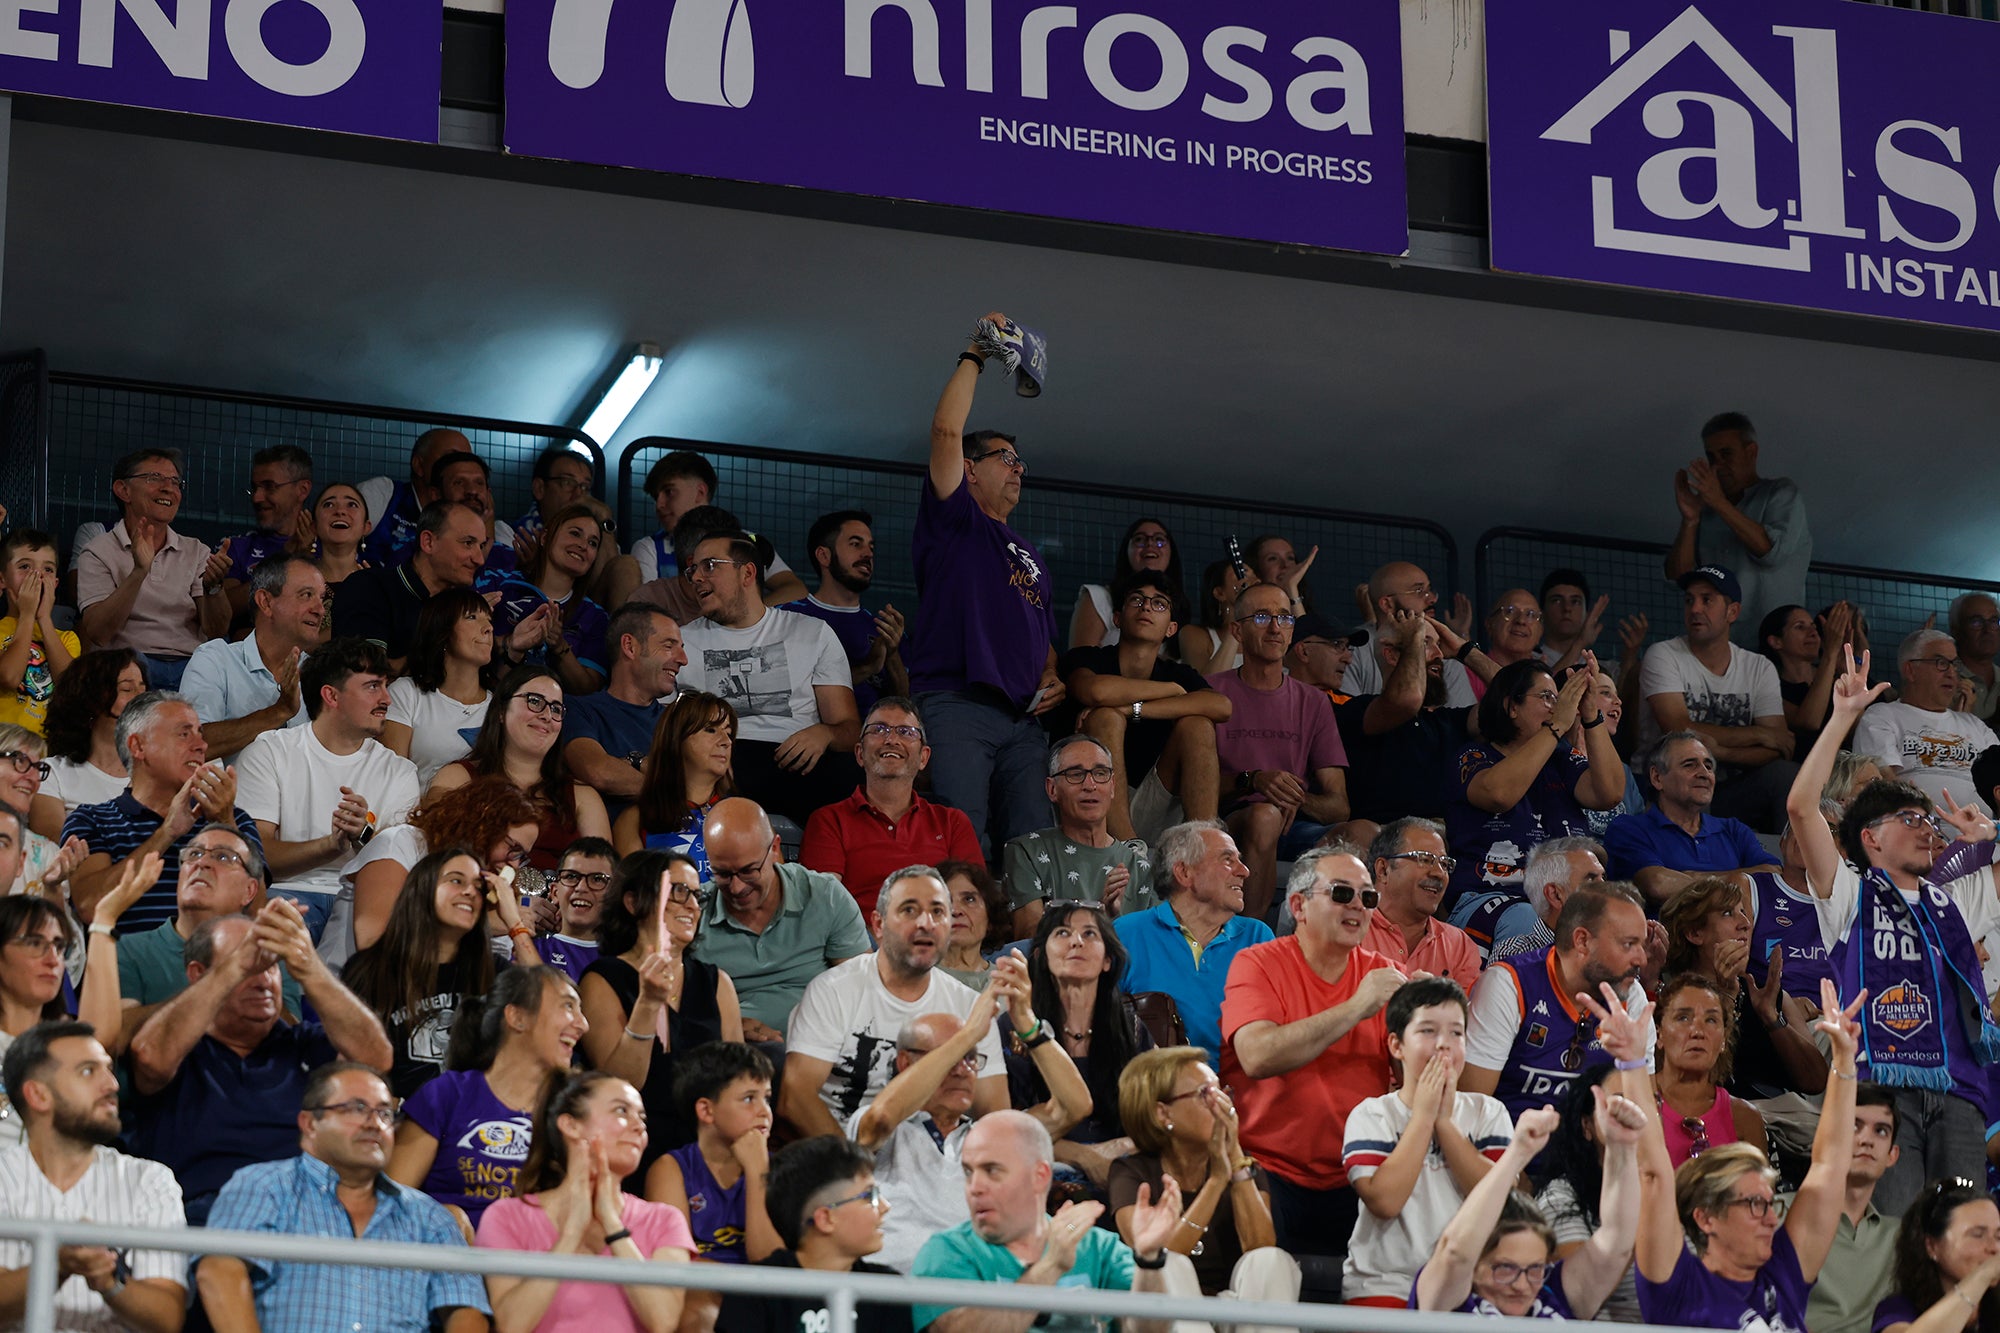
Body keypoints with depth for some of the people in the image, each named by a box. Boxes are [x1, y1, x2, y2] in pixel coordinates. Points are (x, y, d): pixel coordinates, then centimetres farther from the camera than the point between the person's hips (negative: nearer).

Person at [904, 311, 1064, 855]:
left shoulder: (1030, 557, 32)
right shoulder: (954, 521, 12)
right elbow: (947, 431, -1)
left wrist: (1052, 679, 10)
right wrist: (975, 356, 6)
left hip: (1023, 717, 6)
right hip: (955, 703, -6)